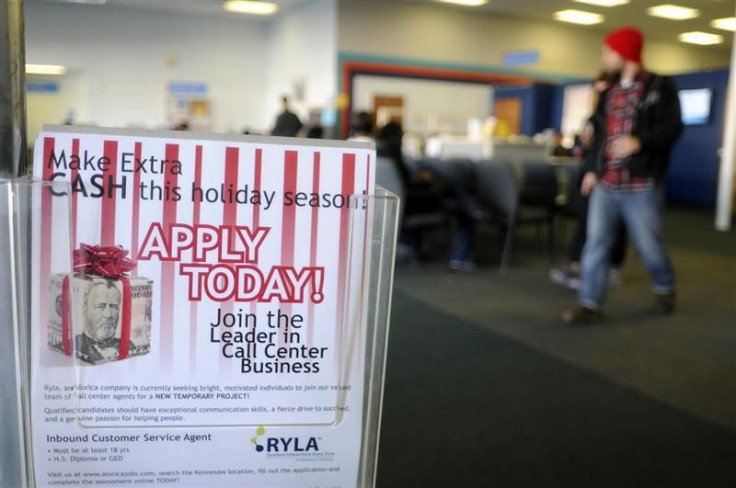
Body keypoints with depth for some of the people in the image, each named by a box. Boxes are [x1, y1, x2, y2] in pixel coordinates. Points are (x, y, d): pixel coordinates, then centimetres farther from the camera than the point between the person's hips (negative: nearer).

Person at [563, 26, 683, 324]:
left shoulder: (660, 87, -3)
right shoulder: (608, 92, 17)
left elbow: (672, 127, -13)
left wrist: (640, 142, -28)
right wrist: (591, 168, 13)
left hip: (641, 186, -5)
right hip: (605, 184, 6)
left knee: (648, 244, 6)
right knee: (596, 243, 0)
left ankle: (664, 288, 33)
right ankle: (590, 304, 4)